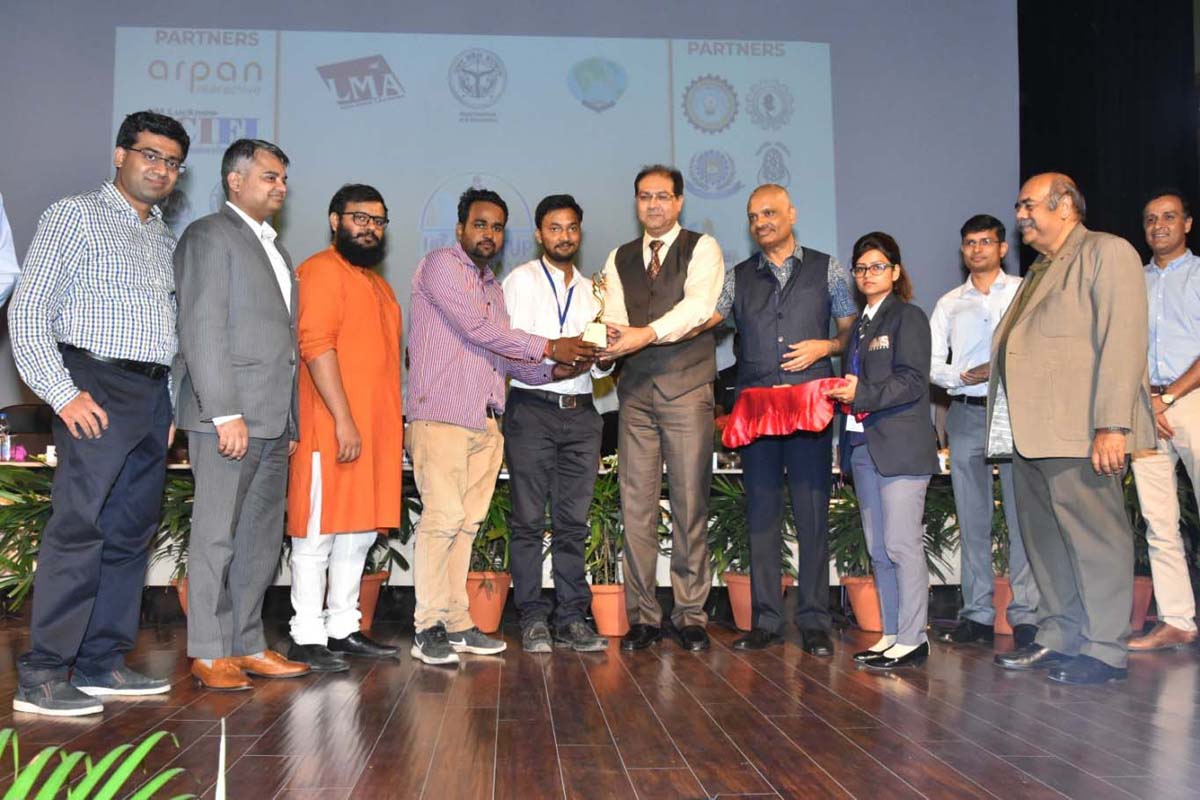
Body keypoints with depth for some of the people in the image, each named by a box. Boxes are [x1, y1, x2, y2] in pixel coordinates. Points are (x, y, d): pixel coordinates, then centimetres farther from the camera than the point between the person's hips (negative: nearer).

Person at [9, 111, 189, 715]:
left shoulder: (165, 239, 20)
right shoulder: (76, 215, 1)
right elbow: (27, 311, -6)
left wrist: (175, 406, 11)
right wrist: (62, 392, -14)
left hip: (153, 396, 7)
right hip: (98, 389, -7)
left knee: (130, 534, 7)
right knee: (78, 529, -11)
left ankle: (101, 664, 15)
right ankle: (40, 679, -5)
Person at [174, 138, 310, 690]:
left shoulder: (272, 247, 23)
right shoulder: (209, 236, -3)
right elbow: (203, 332, -12)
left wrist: (290, 422, 15)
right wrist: (226, 413, -19)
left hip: (273, 420, 8)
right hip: (229, 417, -8)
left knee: (261, 539, 10)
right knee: (217, 537, -1)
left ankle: (247, 645, 19)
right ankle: (209, 653, 8)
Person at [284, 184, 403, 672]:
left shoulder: (377, 283, 21)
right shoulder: (322, 270, -7)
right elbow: (316, 346, -17)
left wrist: (395, 425, 17)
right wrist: (344, 420, -22)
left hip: (375, 429, 9)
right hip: (332, 428, -9)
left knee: (360, 531, 12)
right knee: (318, 532, -3)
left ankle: (344, 628, 20)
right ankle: (308, 637, 3)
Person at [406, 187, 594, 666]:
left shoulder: (493, 286, 24)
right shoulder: (441, 265, 0)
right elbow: (477, 328, -12)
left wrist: (552, 371, 4)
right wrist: (547, 347, -9)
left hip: (485, 422, 7)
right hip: (442, 416, -7)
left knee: (466, 524, 6)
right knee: (443, 518, -12)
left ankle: (456, 625, 11)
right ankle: (428, 628, -5)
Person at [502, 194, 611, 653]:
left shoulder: (591, 290, 19)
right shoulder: (522, 280, 6)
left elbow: (598, 368, 17)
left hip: (580, 413, 4)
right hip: (532, 409, -4)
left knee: (573, 521, 5)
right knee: (529, 520, -1)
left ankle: (571, 619, 9)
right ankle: (533, 619, 5)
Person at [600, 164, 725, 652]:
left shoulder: (702, 248, 4)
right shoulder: (619, 259, 17)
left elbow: (700, 306, -14)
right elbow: (613, 319, 5)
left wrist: (648, 333, -28)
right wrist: (608, 340, -19)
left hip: (687, 387, -3)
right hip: (635, 389, 3)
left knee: (691, 503, -1)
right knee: (636, 503, 2)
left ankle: (690, 615, 10)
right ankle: (642, 616, 12)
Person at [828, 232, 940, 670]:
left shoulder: (909, 317, -3)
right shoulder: (860, 323, 19)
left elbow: (912, 382, -12)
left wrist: (862, 394, -21)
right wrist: (841, 394, 3)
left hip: (901, 445, -8)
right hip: (863, 445, 8)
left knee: (902, 544, -7)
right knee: (878, 547, 10)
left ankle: (912, 639, 1)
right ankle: (891, 634, 18)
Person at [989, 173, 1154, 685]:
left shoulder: (1107, 253, -3)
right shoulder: (1040, 272, 24)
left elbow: (1123, 342, -13)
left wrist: (1112, 424, -20)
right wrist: (984, 372, 11)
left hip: (1079, 431, -9)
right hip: (1031, 432, 9)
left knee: (1093, 537, -3)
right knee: (1044, 540, 12)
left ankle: (1104, 649, 6)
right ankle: (1057, 638, 21)